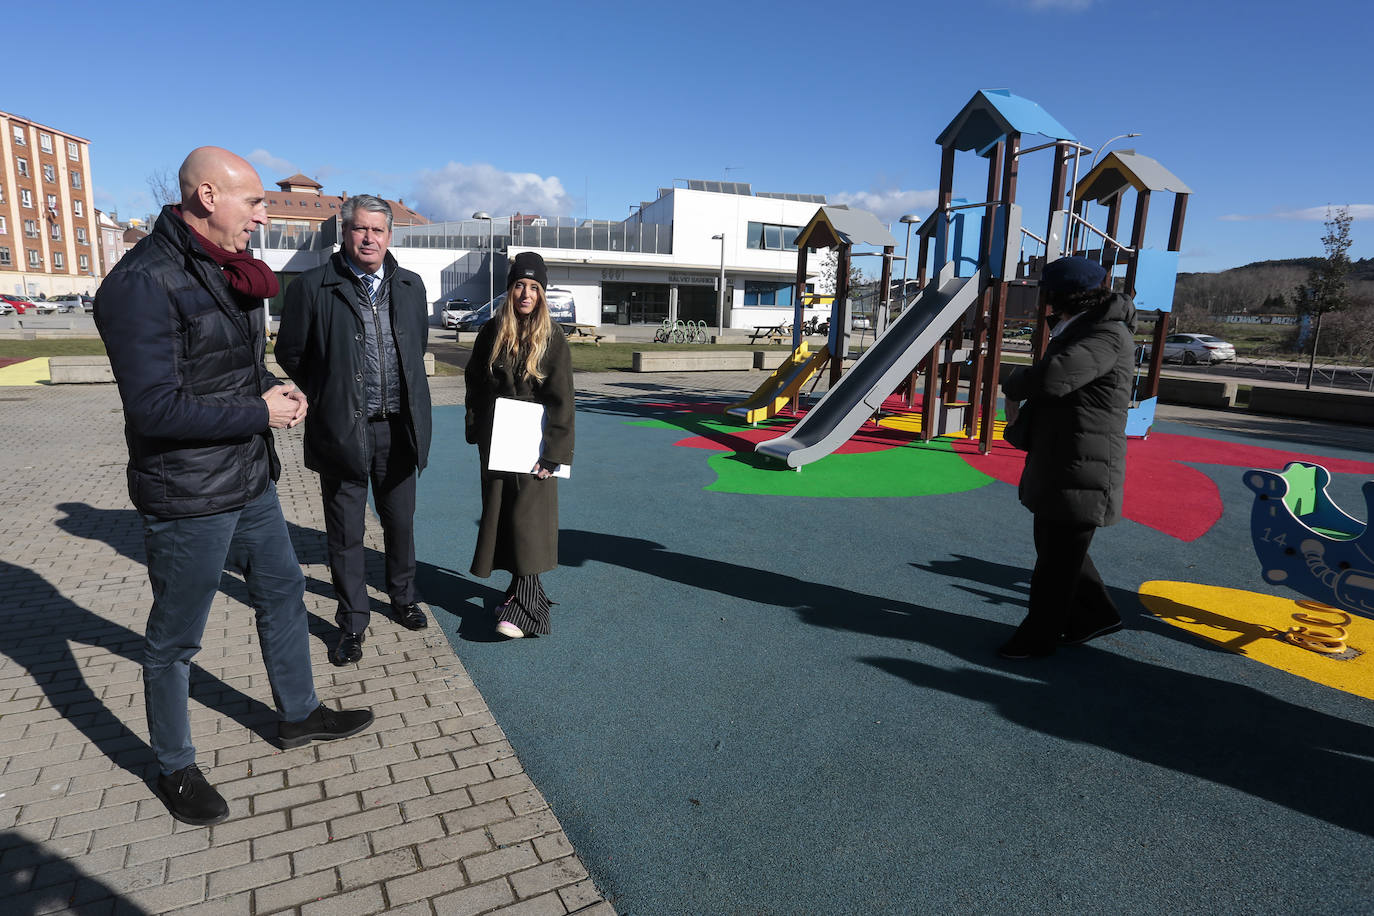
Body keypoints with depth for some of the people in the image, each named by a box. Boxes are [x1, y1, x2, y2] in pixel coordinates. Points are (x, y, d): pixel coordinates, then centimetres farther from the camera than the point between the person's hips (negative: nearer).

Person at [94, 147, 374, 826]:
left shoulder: (227, 271, 9)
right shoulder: (144, 282, -20)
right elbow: (155, 409, -25)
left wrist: (276, 389, 0)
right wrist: (261, 413, -17)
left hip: (251, 482, 9)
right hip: (187, 499, -9)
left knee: (282, 593, 20)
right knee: (175, 639, 9)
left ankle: (299, 714, 40)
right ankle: (174, 768, 30)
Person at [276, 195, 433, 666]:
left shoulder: (411, 286, 6)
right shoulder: (312, 287, -6)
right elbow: (290, 353, 2)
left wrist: (405, 394, 12)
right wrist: (327, 397, 2)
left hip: (398, 428, 3)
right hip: (342, 430, -3)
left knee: (400, 521, 16)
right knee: (345, 533, 7)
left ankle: (403, 597, 38)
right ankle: (352, 622, 22)